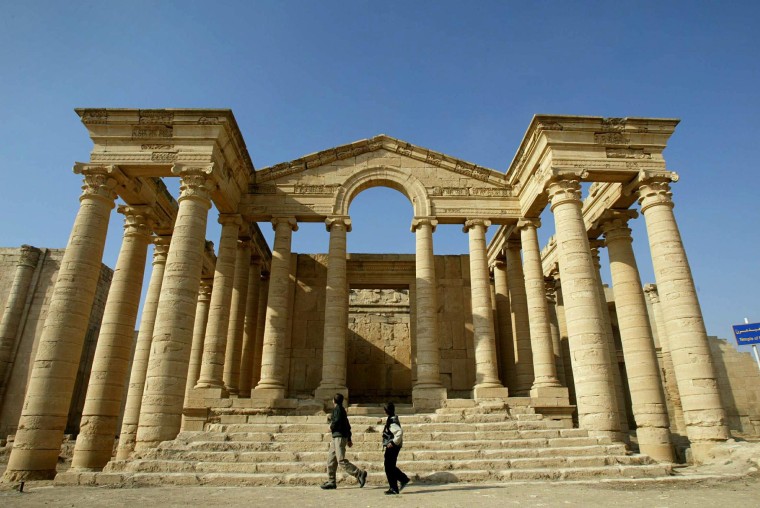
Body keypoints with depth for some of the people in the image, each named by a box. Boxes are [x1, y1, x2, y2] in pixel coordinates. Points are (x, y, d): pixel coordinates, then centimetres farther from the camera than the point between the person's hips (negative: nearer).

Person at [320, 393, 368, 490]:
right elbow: (348, 426, 22)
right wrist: (349, 439, 23)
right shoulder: (342, 409, 20)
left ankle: (360, 474, -12)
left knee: (341, 460, -12)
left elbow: (337, 420, -25)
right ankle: (331, 482, 13)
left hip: (339, 437, -10)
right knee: (331, 459, 10)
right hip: (336, 438, 10)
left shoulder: (337, 408, -8)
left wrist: (331, 428, -6)